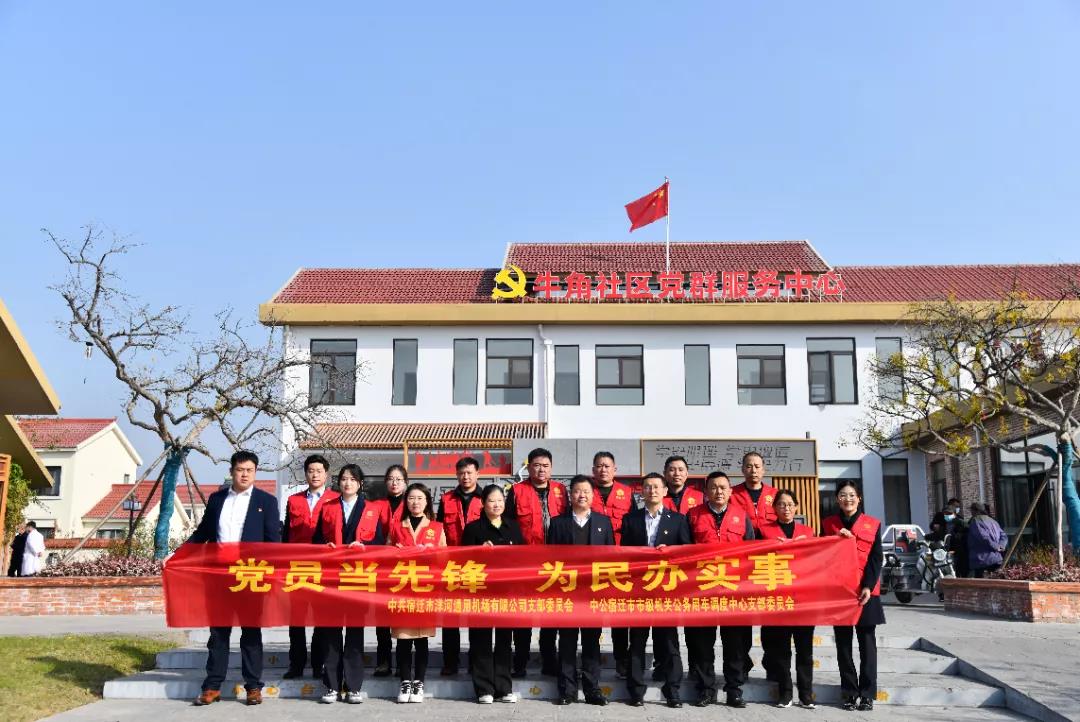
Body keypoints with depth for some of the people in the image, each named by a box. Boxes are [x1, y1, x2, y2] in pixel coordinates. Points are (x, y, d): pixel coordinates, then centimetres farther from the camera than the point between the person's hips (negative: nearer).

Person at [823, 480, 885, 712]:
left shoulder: (872, 524, 5)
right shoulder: (827, 524, 8)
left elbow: (876, 558, 0)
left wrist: (868, 586, -11)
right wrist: (836, 539, -10)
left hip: (865, 591, -1)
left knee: (867, 642, 1)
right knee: (843, 642, 5)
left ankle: (867, 693, 8)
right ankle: (849, 692, 13)